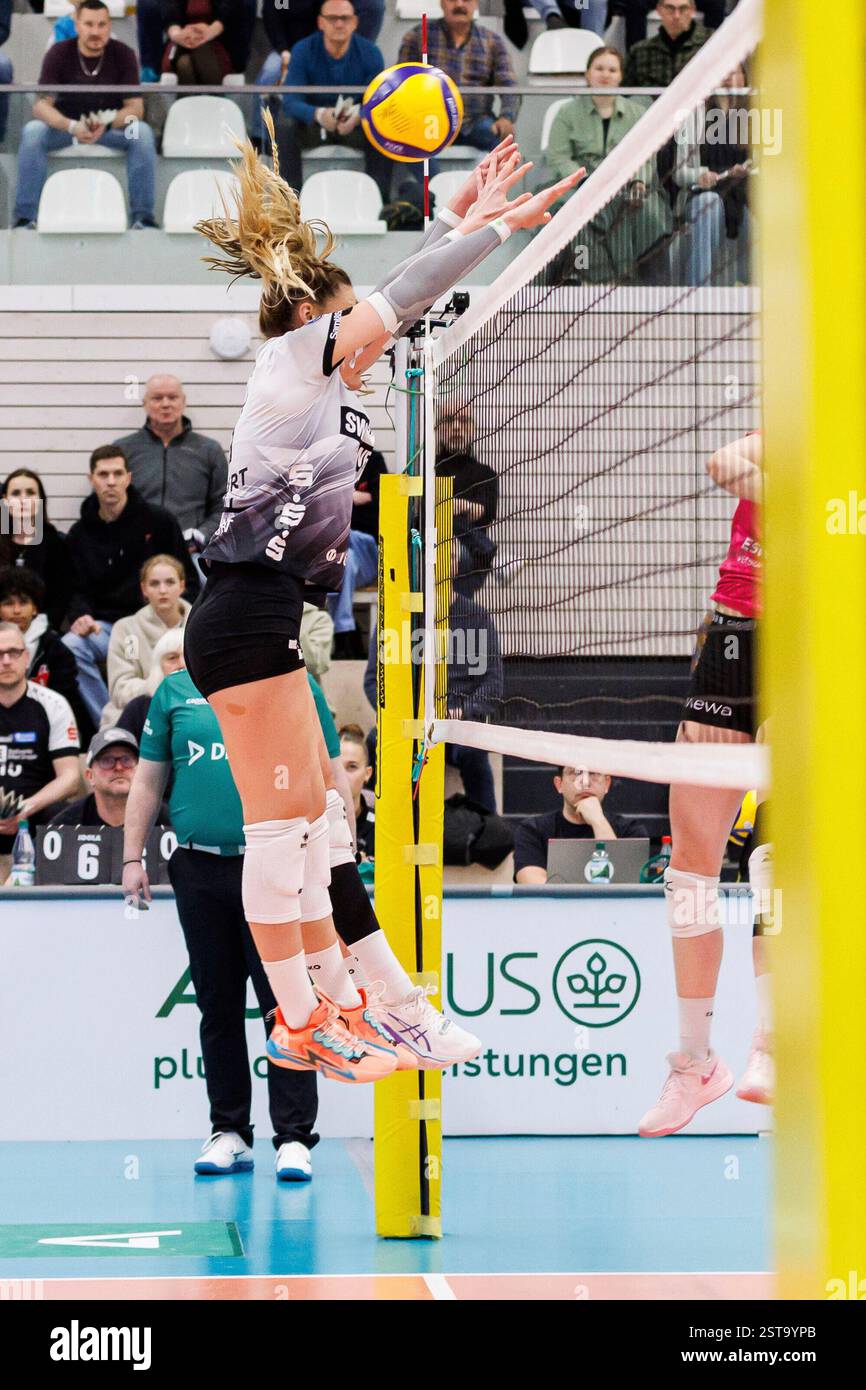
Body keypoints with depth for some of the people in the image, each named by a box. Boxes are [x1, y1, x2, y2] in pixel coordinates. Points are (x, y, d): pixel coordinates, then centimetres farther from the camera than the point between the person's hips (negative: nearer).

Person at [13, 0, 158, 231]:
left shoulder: (123, 55, -9)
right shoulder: (58, 53, -11)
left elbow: (135, 107, -12)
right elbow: (41, 105, -17)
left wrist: (106, 126, -34)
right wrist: (72, 126, -37)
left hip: (112, 125, 0)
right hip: (63, 124, 0)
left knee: (142, 133, -30)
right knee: (32, 131, -31)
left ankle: (142, 216, -25)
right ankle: (24, 217, -28)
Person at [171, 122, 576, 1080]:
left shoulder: (316, 381, 20)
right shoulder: (293, 357, -4)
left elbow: (397, 296, 30)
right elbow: (399, 297, -2)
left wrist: (458, 219, 28)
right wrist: (499, 225, 6)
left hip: (262, 617, 10)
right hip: (249, 614, -10)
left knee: (308, 815, 12)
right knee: (281, 823, -8)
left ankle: (334, 999, 17)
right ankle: (298, 1026, -5)